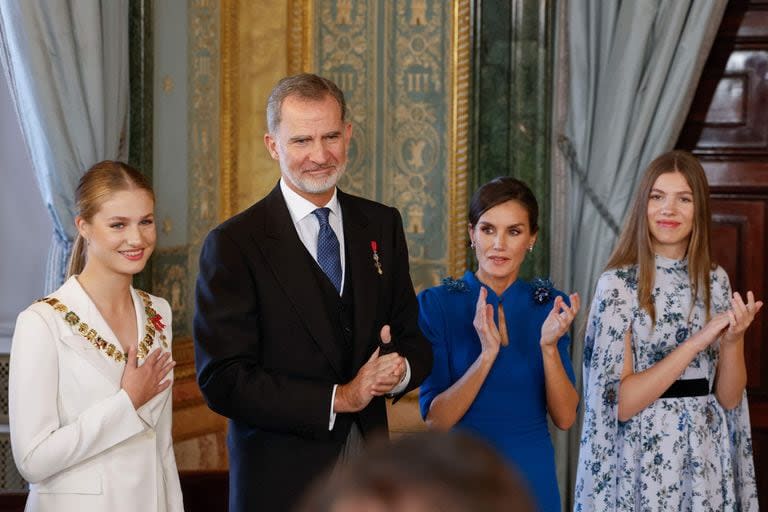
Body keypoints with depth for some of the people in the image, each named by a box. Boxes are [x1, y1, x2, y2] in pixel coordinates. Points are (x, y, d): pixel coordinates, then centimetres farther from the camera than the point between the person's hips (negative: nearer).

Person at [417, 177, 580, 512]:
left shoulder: (551, 306, -2)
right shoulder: (436, 304, -9)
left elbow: (565, 418, -6)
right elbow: (435, 419, -14)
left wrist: (549, 346, -21)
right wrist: (487, 354, -26)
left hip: (532, 475, 2)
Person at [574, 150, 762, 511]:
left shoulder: (715, 281, 3)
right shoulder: (618, 283, -10)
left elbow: (729, 398, 3)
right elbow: (620, 402, -16)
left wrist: (733, 340, -15)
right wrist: (697, 341, -20)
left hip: (707, 462, 4)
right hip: (647, 463, -4)